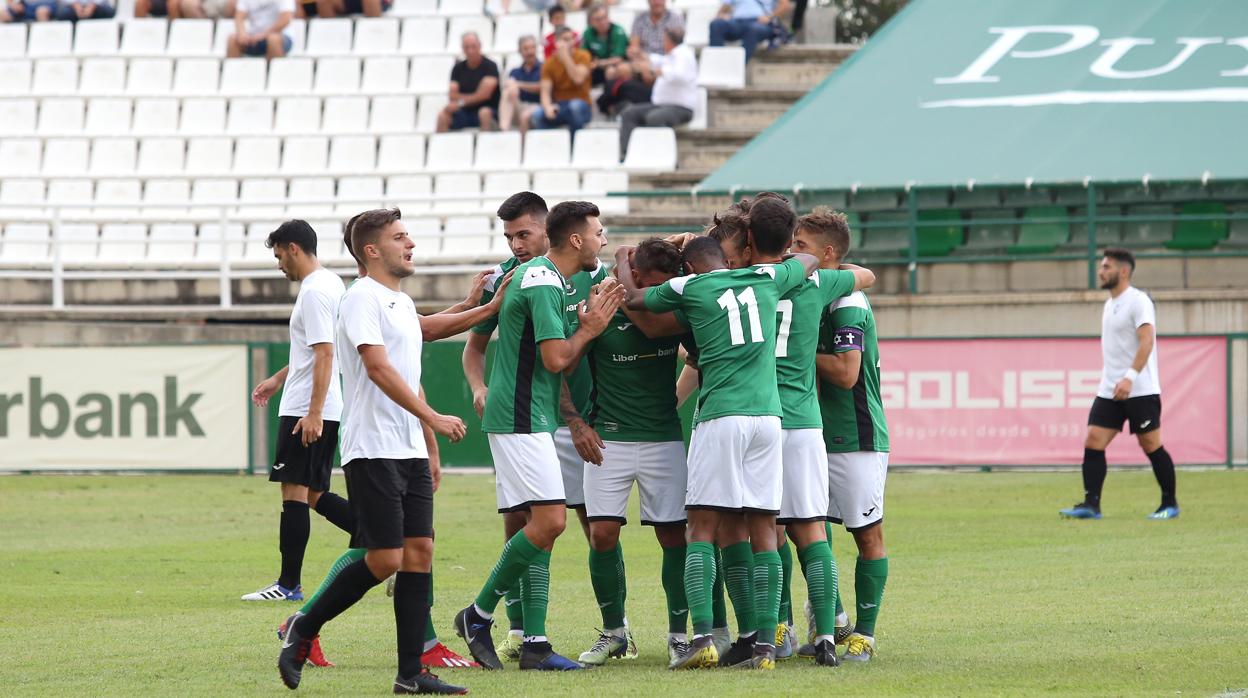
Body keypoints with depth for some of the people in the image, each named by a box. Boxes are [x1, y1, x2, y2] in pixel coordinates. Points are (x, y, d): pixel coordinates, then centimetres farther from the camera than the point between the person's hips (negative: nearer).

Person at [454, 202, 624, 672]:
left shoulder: (546, 279, 19)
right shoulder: (543, 283, -14)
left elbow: (566, 365, 19)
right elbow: (556, 359, -20)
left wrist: (588, 325, 5)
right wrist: (588, 330, -4)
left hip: (529, 419, 11)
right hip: (521, 419, -11)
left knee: (542, 527, 7)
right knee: (549, 520, -15)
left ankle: (535, 644, 5)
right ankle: (479, 615, -5)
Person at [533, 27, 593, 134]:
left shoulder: (582, 56, -2)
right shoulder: (549, 64, 3)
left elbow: (578, 79, -19)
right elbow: (545, 92, -4)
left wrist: (566, 56, -20)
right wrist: (548, 107, -26)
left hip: (581, 106, -1)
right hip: (558, 108, 1)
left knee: (575, 106, -38)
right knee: (537, 116, -30)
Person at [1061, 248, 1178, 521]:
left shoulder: (1138, 301, -11)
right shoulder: (1110, 305, 16)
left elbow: (1146, 341, -21)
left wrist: (1130, 377, -30)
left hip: (1140, 390, -8)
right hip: (1109, 392, 8)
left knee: (1151, 446, -1)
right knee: (1093, 442, -5)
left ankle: (1170, 504, 11)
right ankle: (1091, 504, -7)